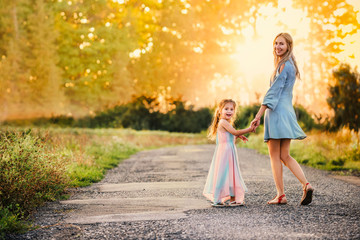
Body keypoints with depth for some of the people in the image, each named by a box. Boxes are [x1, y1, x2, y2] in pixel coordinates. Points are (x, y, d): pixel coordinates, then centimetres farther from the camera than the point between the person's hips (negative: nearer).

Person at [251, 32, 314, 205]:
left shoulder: (283, 66, -10)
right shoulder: (290, 65, 19)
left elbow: (273, 92, -15)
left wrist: (258, 116, -15)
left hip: (277, 112, -9)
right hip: (288, 112, 9)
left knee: (275, 156, -4)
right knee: (285, 156, 9)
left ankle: (281, 195, -4)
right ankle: (306, 185, -7)